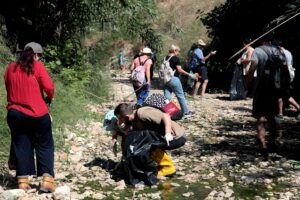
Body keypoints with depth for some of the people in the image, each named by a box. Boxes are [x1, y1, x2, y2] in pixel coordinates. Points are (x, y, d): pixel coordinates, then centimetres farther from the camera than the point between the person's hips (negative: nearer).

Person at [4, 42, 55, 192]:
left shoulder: (11, 67, 6)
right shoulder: (37, 66, -7)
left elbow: (8, 88, 15)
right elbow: (49, 87, -14)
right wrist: (49, 98, 5)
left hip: (15, 113, 4)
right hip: (37, 113, -4)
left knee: (21, 147, 11)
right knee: (44, 147, 7)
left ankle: (23, 181, 11)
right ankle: (47, 180, 0)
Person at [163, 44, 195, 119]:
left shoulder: (165, 58, 11)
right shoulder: (176, 58, -10)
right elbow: (179, 70, -15)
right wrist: (189, 74, -8)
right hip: (174, 79, -7)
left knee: (167, 97, 6)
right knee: (181, 96, 6)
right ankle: (186, 112, 17)